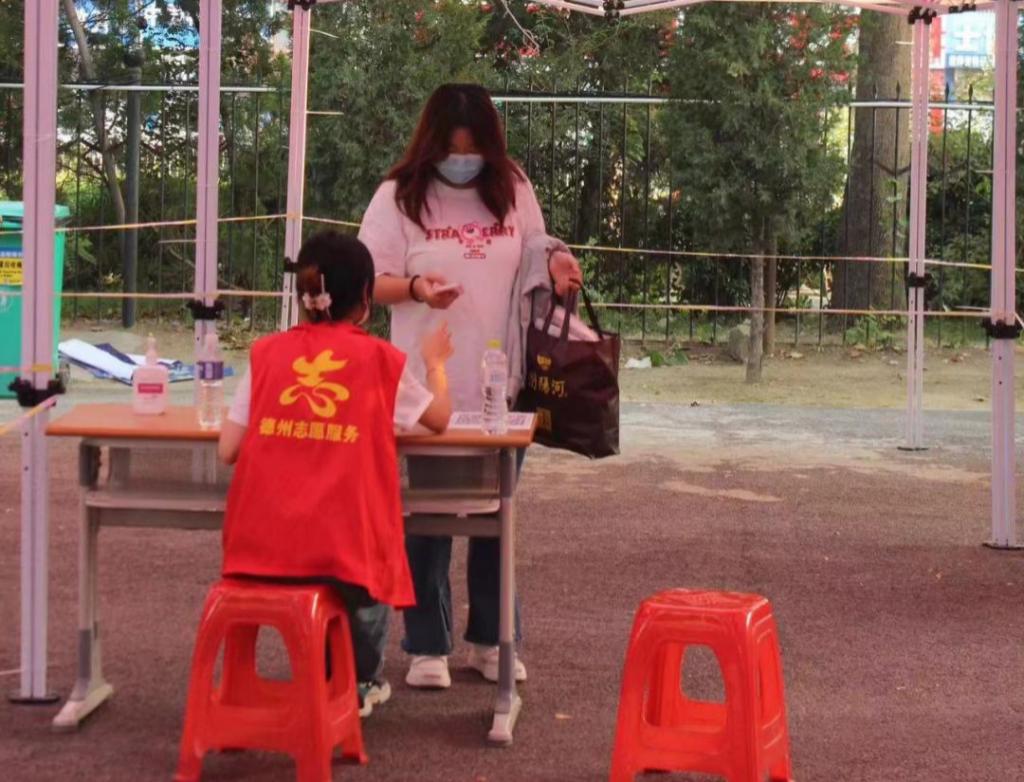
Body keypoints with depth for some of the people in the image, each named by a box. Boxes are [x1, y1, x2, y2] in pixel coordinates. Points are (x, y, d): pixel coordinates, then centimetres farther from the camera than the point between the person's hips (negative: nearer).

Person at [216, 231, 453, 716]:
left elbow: (227, 450, 3)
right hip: (342, 550, -3)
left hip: (259, 547, 3)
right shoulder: (380, 359, 2)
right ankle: (361, 683, 38)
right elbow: (440, 418, 17)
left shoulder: (267, 353, 6)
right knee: (372, 553, 31)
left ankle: (323, 677, 41)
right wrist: (435, 362, 35)